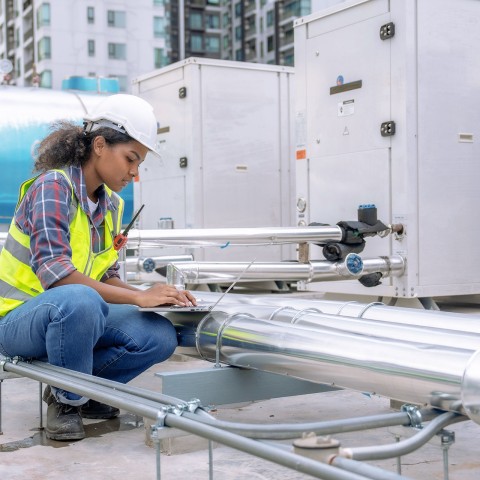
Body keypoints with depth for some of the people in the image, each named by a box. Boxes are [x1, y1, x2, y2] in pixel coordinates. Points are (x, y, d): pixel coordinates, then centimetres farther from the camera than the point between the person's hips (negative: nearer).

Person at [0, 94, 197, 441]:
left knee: (161, 337, -15)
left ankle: (78, 387, 6)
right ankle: (67, 400, -12)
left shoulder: (112, 204, 6)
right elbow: (54, 272, -29)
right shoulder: (54, 186, -18)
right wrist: (138, 297, -32)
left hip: (78, 315, 7)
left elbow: (107, 277, 9)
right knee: (79, 300, -39)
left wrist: (153, 295, -11)